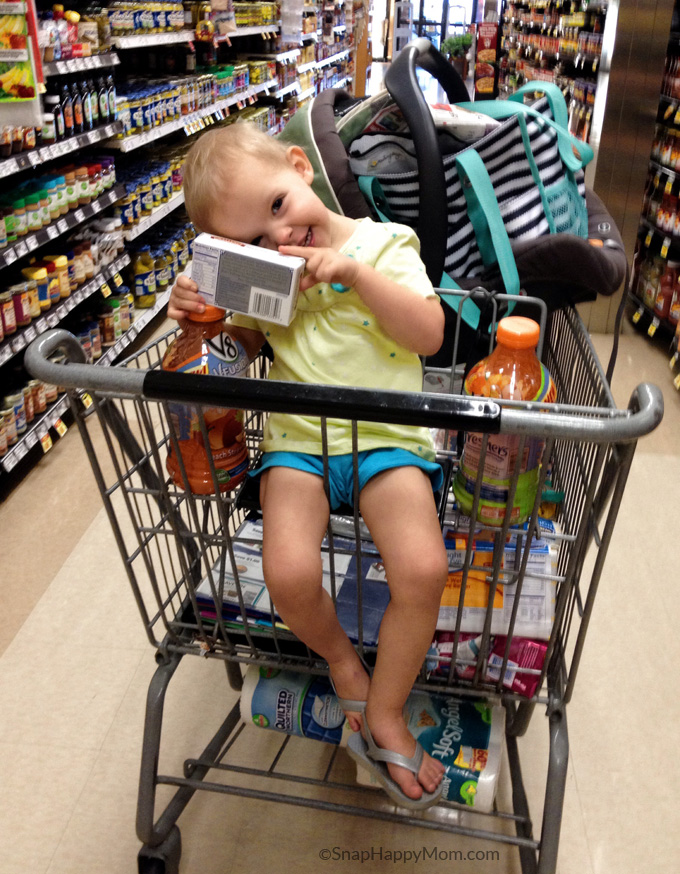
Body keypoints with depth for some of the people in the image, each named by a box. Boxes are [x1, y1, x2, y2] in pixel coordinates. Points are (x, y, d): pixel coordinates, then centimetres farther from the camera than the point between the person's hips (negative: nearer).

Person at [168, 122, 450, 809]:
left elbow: (429, 334, -7)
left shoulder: (385, 244, 3)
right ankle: (342, 662, 12)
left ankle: (383, 717, 3)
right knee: (288, 575, -23)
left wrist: (355, 272, -16)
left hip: (385, 437, -1)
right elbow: (245, 346, 21)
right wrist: (202, 312, 0)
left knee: (423, 569, -23)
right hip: (296, 439, 2)